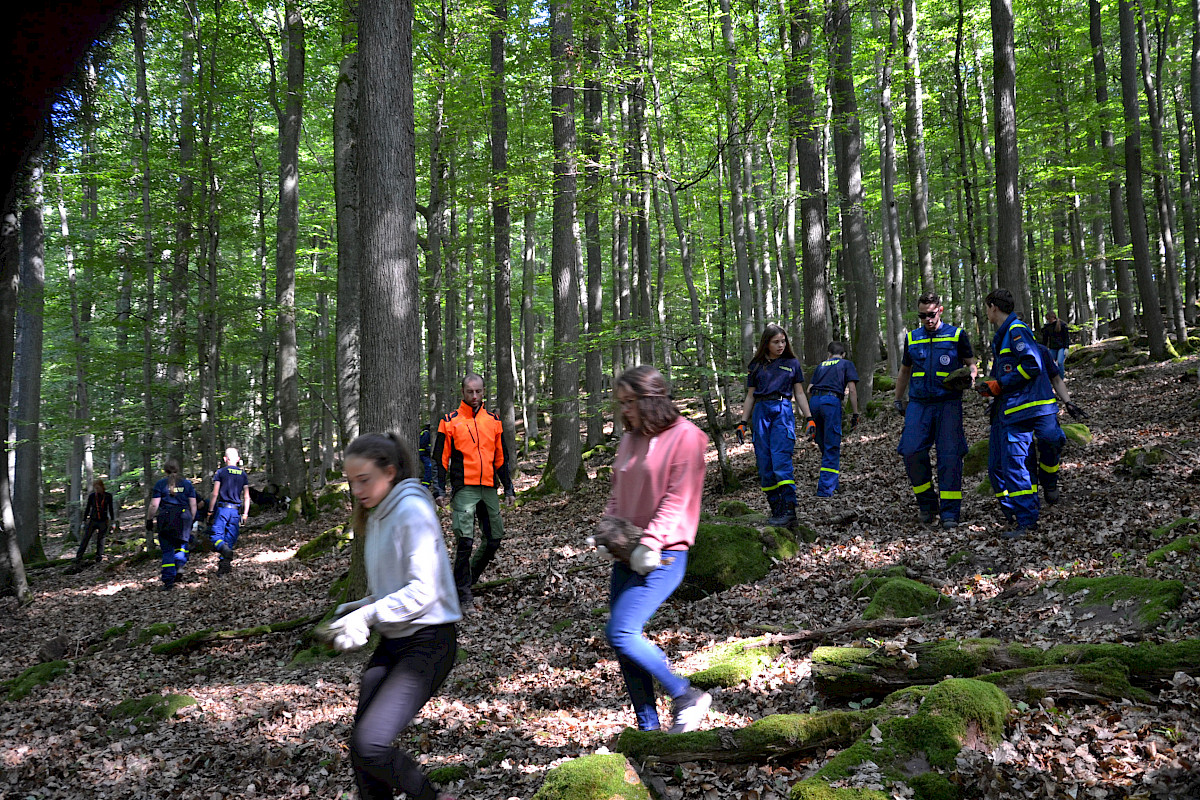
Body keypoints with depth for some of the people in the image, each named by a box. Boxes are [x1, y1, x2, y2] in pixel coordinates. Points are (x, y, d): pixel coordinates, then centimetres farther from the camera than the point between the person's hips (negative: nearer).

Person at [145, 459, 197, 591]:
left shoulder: (160, 484, 1)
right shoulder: (187, 483, 8)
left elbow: (154, 505, -3)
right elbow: (193, 505, 7)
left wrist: (149, 519, 7)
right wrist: (191, 521, 16)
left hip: (166, 519, -1)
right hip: (183, 518, 1)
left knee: (167, 550, 3)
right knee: (181, 544, 18)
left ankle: (168, 582, 3)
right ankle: (179, 564, -12)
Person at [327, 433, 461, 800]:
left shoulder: (412, 511, -15)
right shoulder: (377, 517, 13)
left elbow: (423, 591, -21)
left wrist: (368, 614, -21)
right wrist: (359, 609, 4)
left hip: (427, 644, -9)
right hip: (393, 643, 9)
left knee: (370, 745, -17)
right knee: (360, 745, 5)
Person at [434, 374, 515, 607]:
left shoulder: (493, 421, 12)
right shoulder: (450, 422, 1)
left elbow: (501, 457, 18)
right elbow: (441, 458, 2)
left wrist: (508, 487, 14)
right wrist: (440, 489, -6)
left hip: (489, 488, 5)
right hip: (464, 489, -4)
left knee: (495, 539, 6)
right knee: (465, 540, -12)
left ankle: (470, 577, 26)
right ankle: (463, 592, -3)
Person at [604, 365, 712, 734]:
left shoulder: (685, 437, -9)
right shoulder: (630, 439, 14)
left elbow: (677, 499, -15)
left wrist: (650, 543, -21)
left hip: (662, 556, -8)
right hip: (628, 555, 8)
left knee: (621, 633, -16)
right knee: (625, 641, 6)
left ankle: (686, 697, 0)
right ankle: (648, 726, 17)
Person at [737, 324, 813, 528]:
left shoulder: (792, 363, 10)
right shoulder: (757, 365, 13)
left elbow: (799, 393, 12)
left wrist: (809, 418, 4)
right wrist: (743, 423, 9)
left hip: (783, 411, -3)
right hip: (760, 412, 3)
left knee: (781, 461, -15)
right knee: (764, 465, -1)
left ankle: (789, 511, -16)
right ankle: (776, 511, 5)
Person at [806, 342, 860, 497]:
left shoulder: (821, 365, 27)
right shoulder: (847, 364, 17)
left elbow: (809, 389, 19)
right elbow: (852, 389, 5)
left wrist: (811, 413, 27)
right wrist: (855, 415, 6)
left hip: (814, 400, 4)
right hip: (832, 400, -4)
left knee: (823, 445, 15)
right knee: (832, 447, -1)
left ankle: (831, 484, 23)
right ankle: (825, 489, -6)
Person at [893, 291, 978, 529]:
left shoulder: (957, 335, 6)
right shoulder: (912, 338, 14)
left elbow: (971, 364, 10)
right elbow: (905, 370, 27)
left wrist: (969, 376, -13)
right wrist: (898, 399, 26)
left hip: (948, 403, -2)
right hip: (918, 404, 3)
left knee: (949, 456, -9)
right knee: (911, 452, -12)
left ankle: (950, 512, -4)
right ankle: (927, 503, 6)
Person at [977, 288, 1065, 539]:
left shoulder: (1017, 331, -11)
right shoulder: (1002, 335, 20)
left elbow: (1032, 366, -20)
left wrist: (999, 385, -16)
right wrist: (991, 386, 10)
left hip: (1020, 410, -11)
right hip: (1004, 410, 11)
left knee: (1013, 466, -10)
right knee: (997, 467, 10)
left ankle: (1026, 521, -5)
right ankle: (1016, 516, 16)